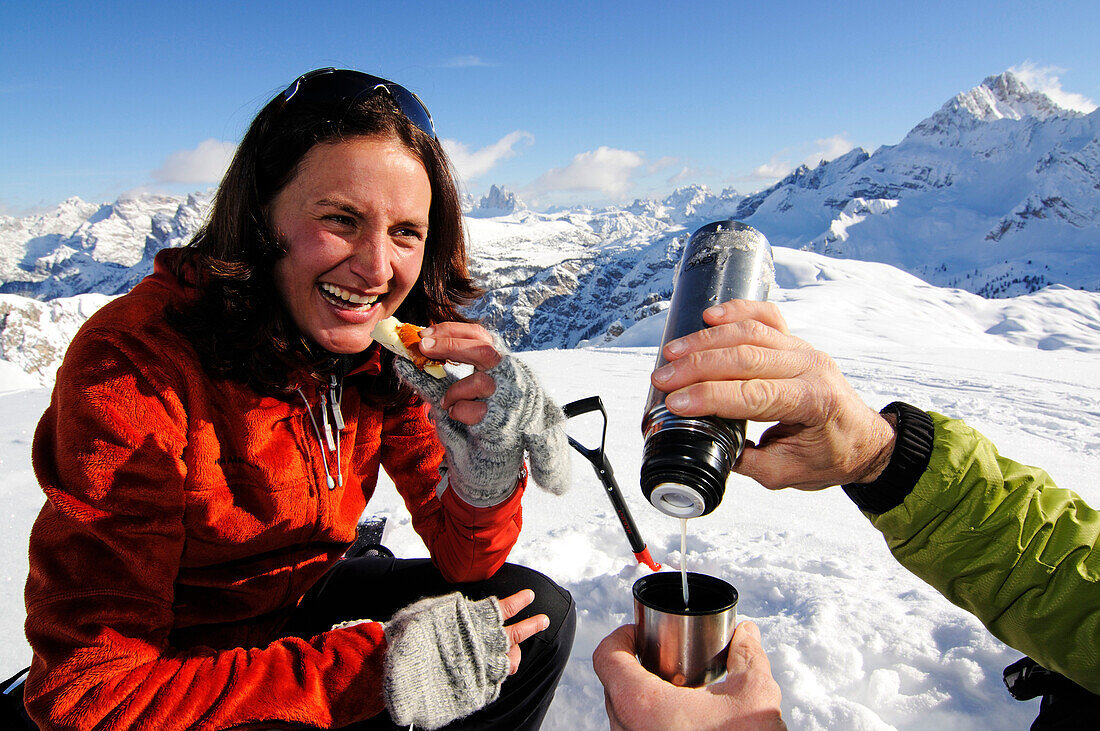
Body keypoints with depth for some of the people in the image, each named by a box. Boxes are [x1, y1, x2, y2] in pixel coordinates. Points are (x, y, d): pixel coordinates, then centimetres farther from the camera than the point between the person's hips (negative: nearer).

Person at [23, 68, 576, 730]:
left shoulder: (396, 356, -12)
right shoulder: (133, 372, -28)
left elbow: (465, 563, -9)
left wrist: (488, 463, -32)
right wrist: (380, 667, -31)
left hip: (298, 609, 5)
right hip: (168, 669, -4)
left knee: (539, 613, -6)